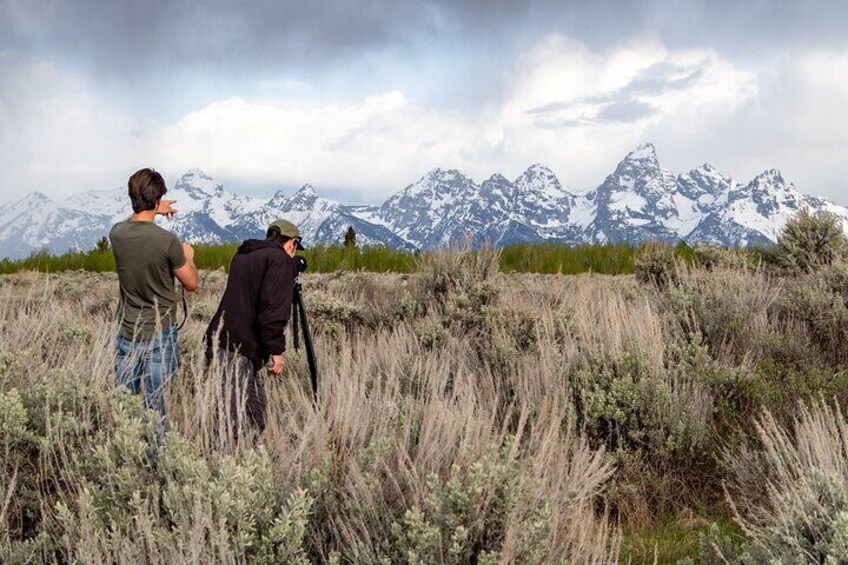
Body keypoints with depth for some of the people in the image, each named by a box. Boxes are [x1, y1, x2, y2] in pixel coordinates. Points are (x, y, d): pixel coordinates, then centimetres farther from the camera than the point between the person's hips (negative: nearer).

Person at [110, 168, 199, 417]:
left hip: (127, 332, 5)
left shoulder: (117, 234, -3)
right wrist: (188, 257, 12)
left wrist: (154, 212, 38)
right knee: (155, 404, 2)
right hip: (160, 334, -5)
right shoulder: (167, 241, -19)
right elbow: (191, 284, -6)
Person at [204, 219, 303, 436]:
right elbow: (273, 307, -15)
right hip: (238, 349, -9)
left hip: (218, 342, 9)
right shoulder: (280, 259, -4)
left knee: (254, 404, 17)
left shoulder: (242, 255, 21)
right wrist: (277, 350, -14)